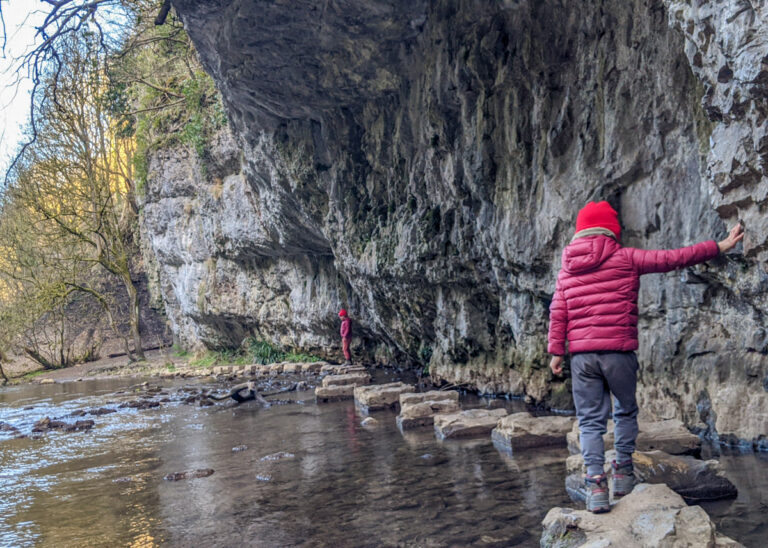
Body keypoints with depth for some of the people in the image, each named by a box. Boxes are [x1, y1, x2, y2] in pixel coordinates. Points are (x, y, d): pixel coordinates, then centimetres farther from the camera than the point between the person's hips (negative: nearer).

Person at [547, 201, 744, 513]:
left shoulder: (567, 270, 12)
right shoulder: (625, 258, 1)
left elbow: (558, 314, 7)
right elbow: (672, 258, 1)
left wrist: (556, 351, 8)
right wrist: (719, 247, 8)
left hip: (581, 355, 3)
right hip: (619, 351, -2)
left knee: (590, 420, 5)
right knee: (626, 411, 18)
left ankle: (595, 481, -6)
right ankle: (623, 471, 19)